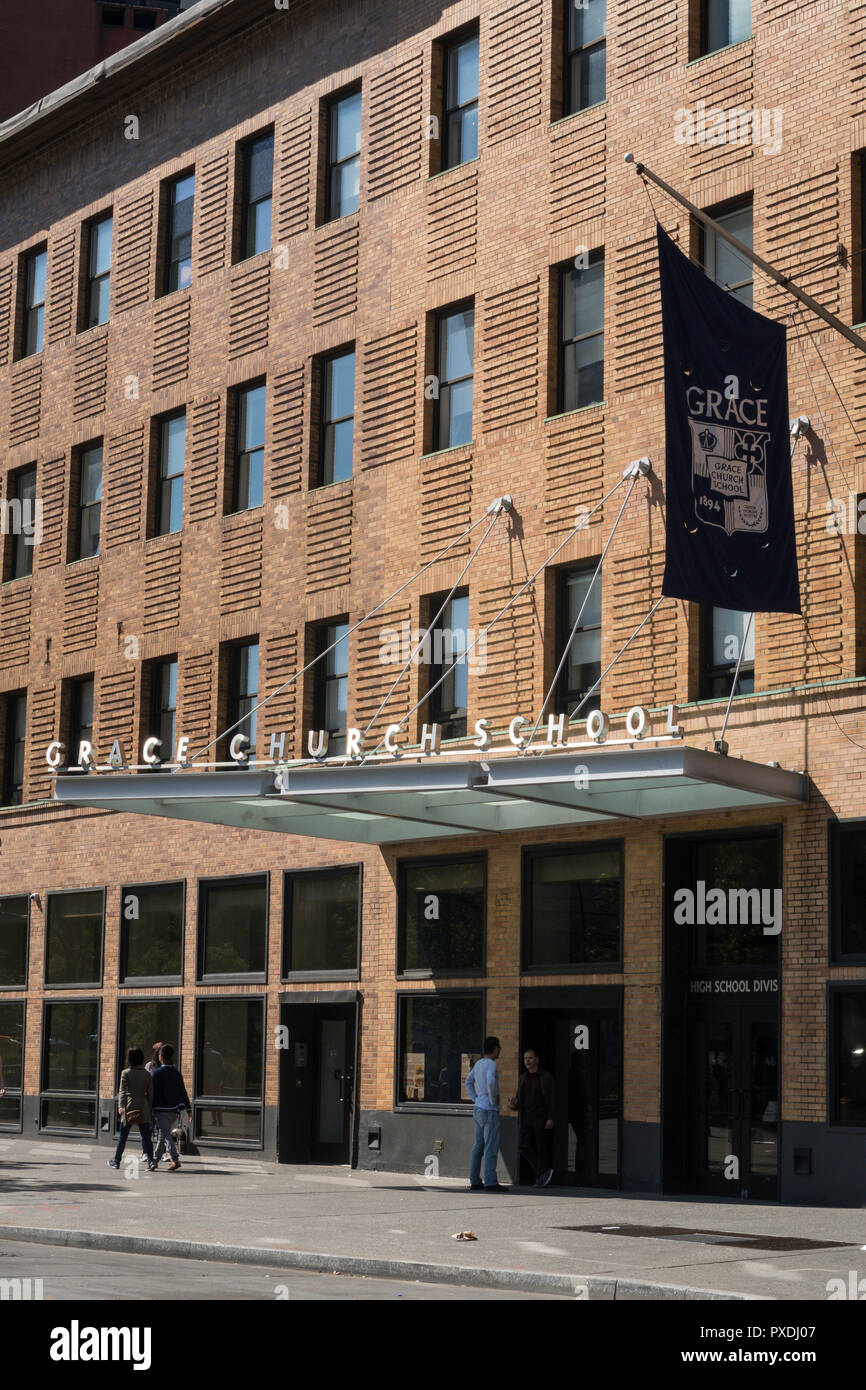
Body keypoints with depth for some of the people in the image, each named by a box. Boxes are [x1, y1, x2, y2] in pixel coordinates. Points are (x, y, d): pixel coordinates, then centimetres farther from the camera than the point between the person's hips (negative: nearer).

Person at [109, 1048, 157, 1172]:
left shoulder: (126, 1073, -3)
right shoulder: (147, 1074, 6)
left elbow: (122, 1091, -13)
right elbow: (150, 1093, 8)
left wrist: (121, 1106, -20)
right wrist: (150, 1110, 14)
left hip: (130, 1107, -2)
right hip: (144, 1108, 2)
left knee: (123, 1136, 9)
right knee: (146, 1137, 0)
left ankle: (116, 1161, 20)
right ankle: (151, 1161, -14)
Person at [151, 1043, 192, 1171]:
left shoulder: (157, 1073, -9)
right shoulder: (176, 1073, 6)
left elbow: (152, 1092, -9)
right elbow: (183, 1093, 6)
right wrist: (189, 1109, 7)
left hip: (160, 1110, -6)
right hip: (173, 1110, 6)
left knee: (166, 1134, -10)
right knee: (163, 1134, 19)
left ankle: (175, 1160, -24)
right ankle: (156, 1159, 30)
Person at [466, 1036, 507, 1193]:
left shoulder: (478, 1064, 13)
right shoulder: (491, 1065, -14)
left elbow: (468, 1082, 27)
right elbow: (490, 1082, -32)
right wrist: (493, 1100, -17)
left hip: (478, 1109, 9)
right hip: (489, 1111, -9)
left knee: (478, 1146, 9)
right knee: (491, 1147, -8)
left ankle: (475, 1181, 9)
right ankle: (490, 1182, -10)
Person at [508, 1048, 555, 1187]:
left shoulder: (546, 1077, -1)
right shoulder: (523, 1079, 15)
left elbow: (551, 1099, -6)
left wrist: (550, 1118, -16)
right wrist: (513, 1105, -4)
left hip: (541, 1119, -5)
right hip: (525, 1119, 5)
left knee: (542, 1149, -2)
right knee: (523, 1147, -8)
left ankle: (540, 1178, 8)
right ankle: (544, 1172, 2)